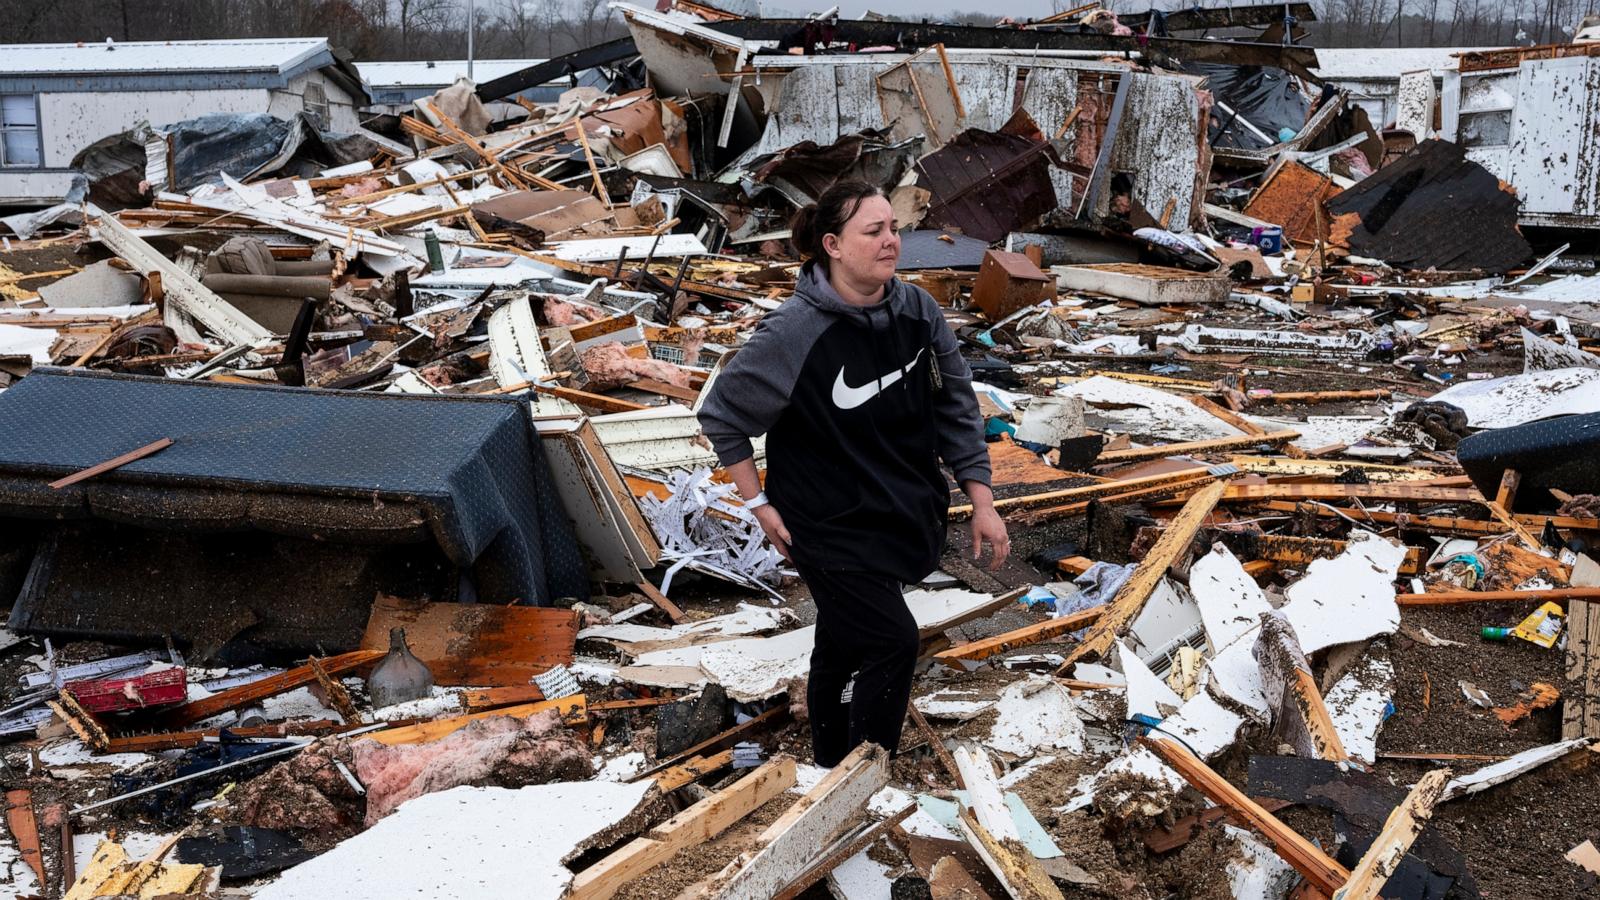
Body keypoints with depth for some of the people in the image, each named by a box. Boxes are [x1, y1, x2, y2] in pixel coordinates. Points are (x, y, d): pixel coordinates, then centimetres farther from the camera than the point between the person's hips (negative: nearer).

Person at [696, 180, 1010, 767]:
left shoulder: (916, 310, -9)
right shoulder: (794, 333, -24)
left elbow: (956, 405, 1)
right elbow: (722, 416, -12)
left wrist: (982, 503, 0)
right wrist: (759, 505, -10)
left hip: (905, 514, 5)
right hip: (829, 526, -5)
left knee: (843, 642, 21)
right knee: (893, 641, -8)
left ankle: (833, 762, 42)